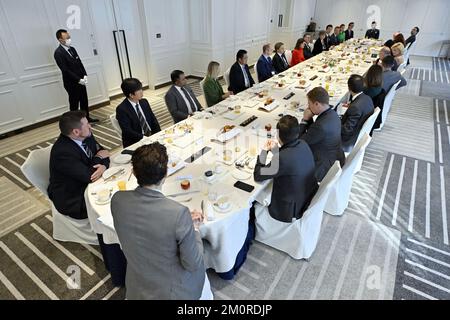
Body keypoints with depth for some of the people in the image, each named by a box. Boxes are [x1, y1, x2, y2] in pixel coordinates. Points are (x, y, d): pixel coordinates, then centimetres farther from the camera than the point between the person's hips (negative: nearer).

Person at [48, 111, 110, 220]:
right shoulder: (62, 152, -29)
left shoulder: (86, 136, -6)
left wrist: (104, 166, -21)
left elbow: (102, 152, 2)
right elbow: (89, 176, -29)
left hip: (87, 184, 7)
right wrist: (98, 158, -12)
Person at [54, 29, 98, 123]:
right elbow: (65, 70, -18)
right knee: (74, 103, 4)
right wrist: (79, 80, -19)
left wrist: (84, 76, -3)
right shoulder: (58, 53, -15)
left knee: (84, 101, 16)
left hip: (81, 81, 7)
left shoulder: (72, 49, 8)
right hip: (71, 83, -7)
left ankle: (86, 118, 31)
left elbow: (80, 63, 11)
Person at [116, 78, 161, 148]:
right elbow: (127, 131, -17)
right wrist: (144, 137, -26)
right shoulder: (122, 109, -10)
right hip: (135, 142, -6)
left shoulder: (144, 102, 8)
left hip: (152, 135, 7)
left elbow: (153, 120, 9)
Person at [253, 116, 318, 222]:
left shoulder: (283, 158, -34)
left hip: (291, 211, -7)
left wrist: (264, 151, -12)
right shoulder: (303, 145, -11)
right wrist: (276, 150, 1)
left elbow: (257, 176, -20)